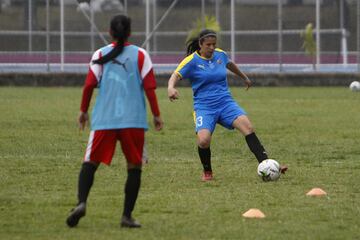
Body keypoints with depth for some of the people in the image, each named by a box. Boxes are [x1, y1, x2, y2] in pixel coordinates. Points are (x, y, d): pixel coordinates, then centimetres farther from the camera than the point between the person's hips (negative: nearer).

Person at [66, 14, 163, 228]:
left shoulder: (100, 55, 6)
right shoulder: (140, 55, 4)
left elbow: (89, 84, 1)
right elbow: (149, 87, 0)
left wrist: (83, 111, 14)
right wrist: (156, 115, 7)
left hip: (104, 119, 1)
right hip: (134, 120, -1)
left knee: (90, 163, 4)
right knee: (134, 167, 8)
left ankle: (81, 203, -19)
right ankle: (127, 216, 2)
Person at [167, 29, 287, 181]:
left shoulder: (220, 54, 8)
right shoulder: (192, 61, -6)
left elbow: (230, 65, 31)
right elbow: (175, 76, -16)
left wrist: (244, 77, 48)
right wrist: (171, 88, -39)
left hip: (225, 103, 4)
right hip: (204, 107, -4)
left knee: (247, 126, -22)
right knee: (203, 140, -27)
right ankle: (207, 172, 2)